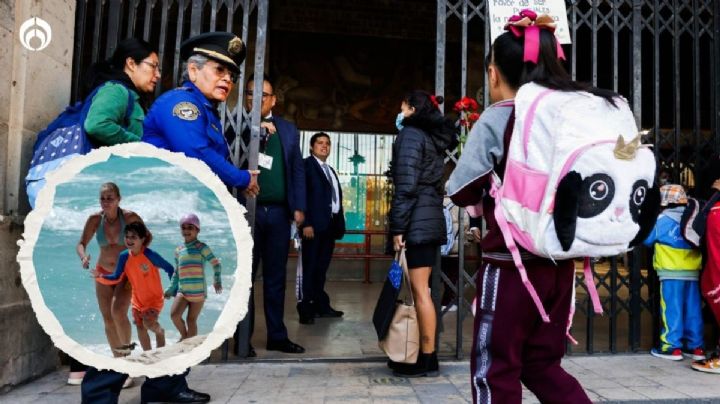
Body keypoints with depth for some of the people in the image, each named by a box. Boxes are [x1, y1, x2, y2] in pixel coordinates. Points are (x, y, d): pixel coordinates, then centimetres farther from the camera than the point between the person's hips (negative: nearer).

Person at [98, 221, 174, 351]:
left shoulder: (150, 255, -21)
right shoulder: (124, 256, -8)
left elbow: (169, 268, -13)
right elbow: (116, 277, 1)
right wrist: (101, 276, -12)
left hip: (154, 298, -5)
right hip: (137, 299, 5)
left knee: (148, 323, -23)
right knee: (140, 327, 11)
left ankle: (160, 331, 12)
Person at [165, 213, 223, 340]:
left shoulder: (201, 247, -4)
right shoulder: (178, 250, 10)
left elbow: (216, 264, 0)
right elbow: (176, 272, 18)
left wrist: (217, 281, -6)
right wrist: (170, 289, 16)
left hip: (198, 291, -4)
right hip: (183, 290, 4)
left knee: (191, 320, 1)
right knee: (174, 314, -13)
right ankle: (184, 335, 15)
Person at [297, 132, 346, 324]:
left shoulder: (331, 171, 23)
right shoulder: (306, 165, -1)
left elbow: (337, 198, 17)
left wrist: (339, 223, 8)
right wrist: (306, 223, -19)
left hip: (330, 224, 7)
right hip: (314, 224, -7)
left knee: (321, 268, 12)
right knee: (310, 267, -3)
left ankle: (321, 305, 18)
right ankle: (306, 308, 2)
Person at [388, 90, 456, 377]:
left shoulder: (410, 134, -6)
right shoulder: (434, 137, 20)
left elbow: (406, 185, -15)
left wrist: (398, 227, -15)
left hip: (416, 221, -9)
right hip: (432, 218, 9)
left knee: (419, 290, -5)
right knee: (421, 289, 11)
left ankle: (427, 359, 2)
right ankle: (426, 354, 18)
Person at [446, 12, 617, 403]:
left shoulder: (497, 119, -10)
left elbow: (460, 192, -9)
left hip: (511, 263, -6)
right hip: (561, 262, 6)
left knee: (494, 372, 9)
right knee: (542, 365, 21)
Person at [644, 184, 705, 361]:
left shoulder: (662, 219, -5)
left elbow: (647, 240, 4)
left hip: (671, 272, -5)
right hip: (692, 271, 5)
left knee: (672, 309, -1)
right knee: (692, 310, 10)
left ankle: (672, 347, 1)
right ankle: (696, 346, 16)